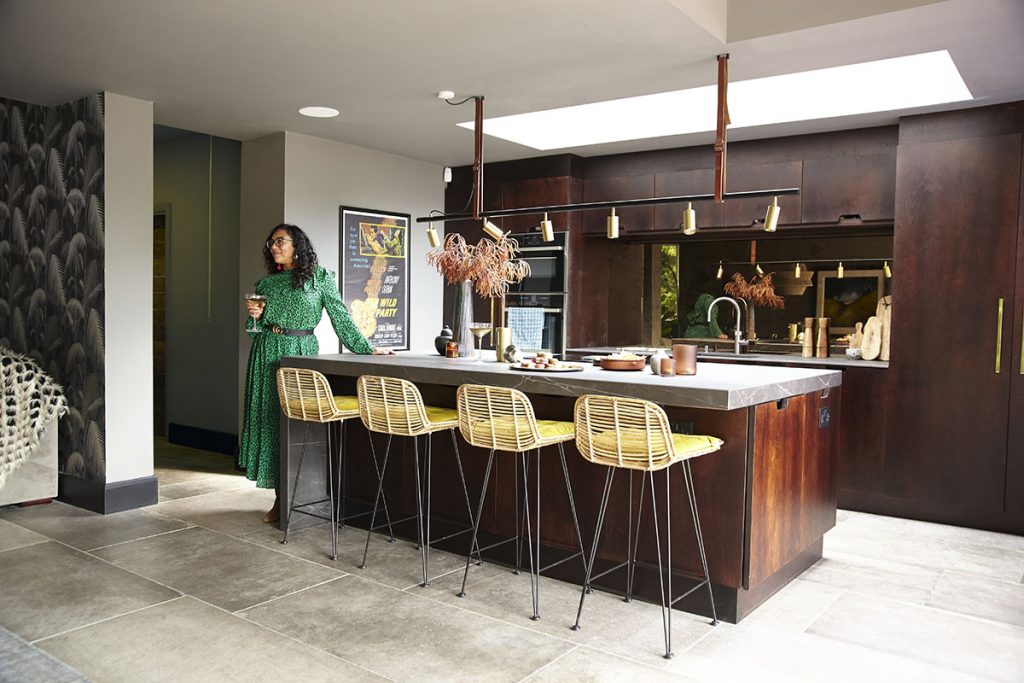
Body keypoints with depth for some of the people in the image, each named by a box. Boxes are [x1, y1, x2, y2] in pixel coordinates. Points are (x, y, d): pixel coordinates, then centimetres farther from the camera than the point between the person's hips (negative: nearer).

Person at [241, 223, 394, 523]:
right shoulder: (266, 282, 12)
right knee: (268, 420, 3)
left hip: (300, 352, -4)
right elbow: (256, 329, 17)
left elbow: (341, 318, 0)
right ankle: (280, 498, 14)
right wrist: (256, 315, -5)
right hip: (267, 353, 4)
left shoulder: (319, 278, 0)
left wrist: (368, 349, -2)